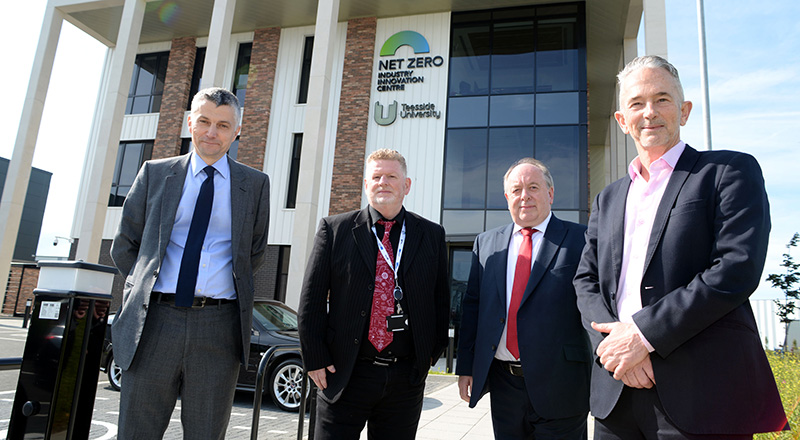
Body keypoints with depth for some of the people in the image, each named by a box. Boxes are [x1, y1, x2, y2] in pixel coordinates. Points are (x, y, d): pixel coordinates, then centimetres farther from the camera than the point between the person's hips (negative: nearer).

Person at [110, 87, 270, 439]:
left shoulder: (255, 184, 7)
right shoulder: (155, 173, 10)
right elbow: (123, 246, 14)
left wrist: (229, 288, 8)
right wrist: (149, 287, 7)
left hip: (218, 326, 0)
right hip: (154, 321, 1)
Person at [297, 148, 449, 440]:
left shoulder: (432, 235, 5)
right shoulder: (334, 229, -1)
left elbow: (441, 299, 9)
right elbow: (311, 298, -1)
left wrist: (432, 353, 5)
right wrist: (315, 359, -4)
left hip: (407, 378, 2)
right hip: (345, 374, -1)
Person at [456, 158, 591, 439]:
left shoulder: (580, 239, -2)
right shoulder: (486, 243, 9)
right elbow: (472, 306, 9)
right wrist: (466, 367, 6)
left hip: (558, 385, -3)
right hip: (503, 384, 4)